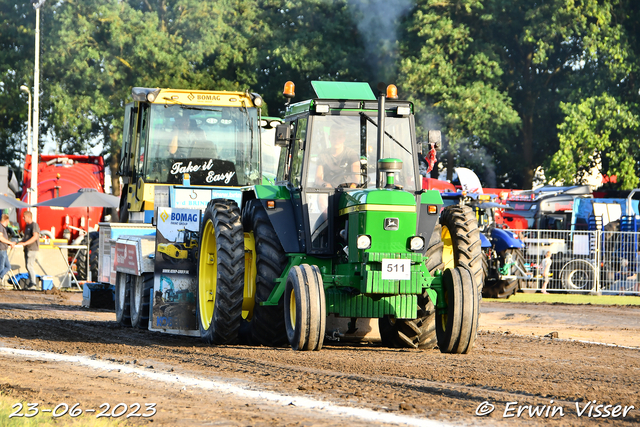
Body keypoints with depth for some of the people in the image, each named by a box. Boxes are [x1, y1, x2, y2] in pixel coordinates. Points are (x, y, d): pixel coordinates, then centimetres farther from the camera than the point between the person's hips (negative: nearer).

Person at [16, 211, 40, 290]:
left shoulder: (34, 225, -12)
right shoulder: (27, 225, 17)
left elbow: (35, 236, -23)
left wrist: (25, 243, -27)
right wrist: (20, 242, 10)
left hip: (33, 249, -10)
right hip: (27, 249, 10)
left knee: (30, 266, -13)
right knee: (28, 266, 9)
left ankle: (33, 284, -12)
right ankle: (31, 283, 14)